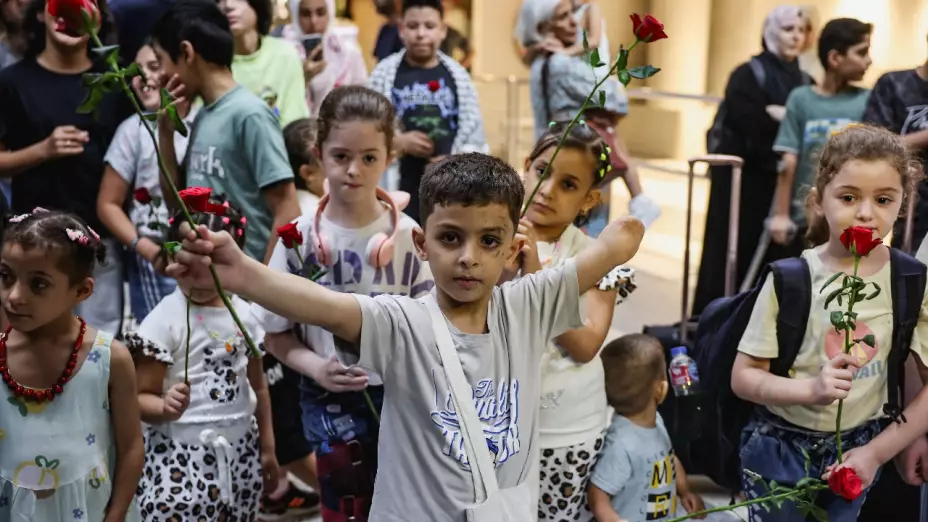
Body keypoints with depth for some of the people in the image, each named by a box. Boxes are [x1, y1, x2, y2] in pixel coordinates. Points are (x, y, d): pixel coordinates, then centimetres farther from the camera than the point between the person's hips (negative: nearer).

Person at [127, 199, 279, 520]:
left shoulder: (245, 313, 4)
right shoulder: (165, 320, -10)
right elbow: (141, 399, -11)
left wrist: (267, 448, 16)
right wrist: (166, 407, -32)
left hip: (241, 453, 5)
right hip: (180, 457, -4)